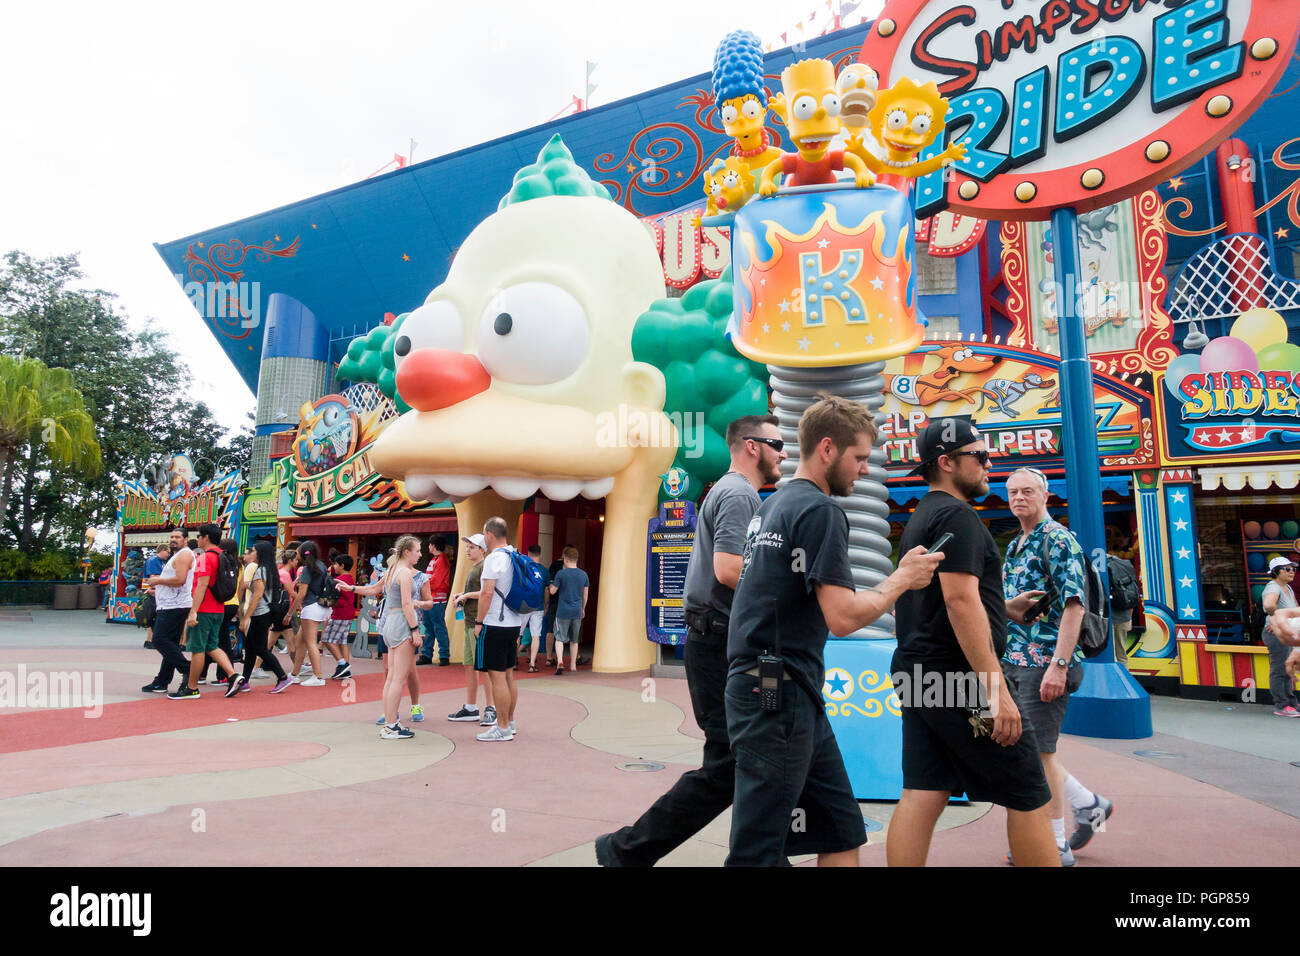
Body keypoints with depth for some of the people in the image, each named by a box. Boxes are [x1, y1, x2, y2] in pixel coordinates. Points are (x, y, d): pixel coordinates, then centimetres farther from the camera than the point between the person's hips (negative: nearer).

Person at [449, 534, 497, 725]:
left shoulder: (485, 566, -10)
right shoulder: (473, 568, 20)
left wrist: (467, 595, -12)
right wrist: (460, 596, 12)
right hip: (469, 621, 10)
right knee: (469, 665, 12)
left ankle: (491, 709, 0)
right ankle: (470, 708, 20)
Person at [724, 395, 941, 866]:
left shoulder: (772, 505, 15)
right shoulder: (821, 510, -14)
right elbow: (843, 617, -20)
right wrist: (902, 579, -5)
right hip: (779, 695, -10)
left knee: (842, 832, 15)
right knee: (759, 849, 0)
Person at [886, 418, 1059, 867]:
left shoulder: (921, 518, 20)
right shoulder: (957, 516, -11)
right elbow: (960, 601, -21)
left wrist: (1003, 608, 23)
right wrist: (997, 690, -22)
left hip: (916, 674, 9)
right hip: (958, 677, -9)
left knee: (921, 797, 6)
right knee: (1028, 796, 3)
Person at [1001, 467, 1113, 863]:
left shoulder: (1057, 539, -10)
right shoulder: (1014, 547, 16)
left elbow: (1074, 605, -18)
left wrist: (1059, 665, -24)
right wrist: (1005, 658, 19)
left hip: (1044, 662, -8)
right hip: (1015, 663, 8)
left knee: (1037, 751, -1)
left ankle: (1056, 846, 14)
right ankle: (1089, 805, 33)